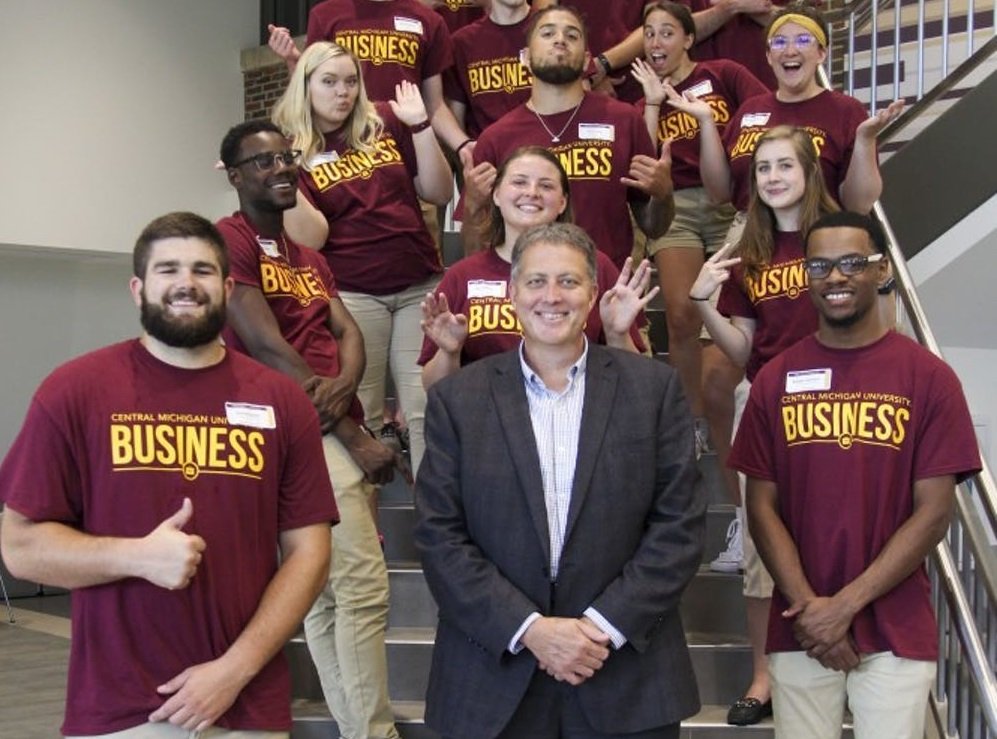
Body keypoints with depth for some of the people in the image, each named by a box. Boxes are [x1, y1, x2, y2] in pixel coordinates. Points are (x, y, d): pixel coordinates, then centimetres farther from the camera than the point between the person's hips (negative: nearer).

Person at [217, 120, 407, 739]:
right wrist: (357, 437, -13)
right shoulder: (229, 240, -6)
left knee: (328, 593, 11)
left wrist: (343, 387, -16)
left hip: (338, 432, 8)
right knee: (364, 587, -12)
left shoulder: (310, 257, 21)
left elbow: (348, 332, 10)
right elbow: (267, 347, -14)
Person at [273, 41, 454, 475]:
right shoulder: (292, 148, 1)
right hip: (350, 293, -2)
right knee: (360, 417, 2)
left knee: (429, 408, -1)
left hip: (421, 285, 3)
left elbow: (439, 194, 8)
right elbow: (311, 236, -9)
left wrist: (420, 125, -1)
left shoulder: (385, 124, 9)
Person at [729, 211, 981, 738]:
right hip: (799, 633, 2)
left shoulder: (928, 378, -3)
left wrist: (846, 605, -11)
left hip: (897, 633, -2)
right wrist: (808, 606, -9)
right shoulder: (776, 379, 3)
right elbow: (761, 507, 3)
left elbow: (934, 513, -6)